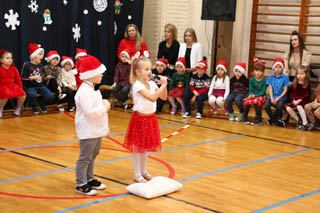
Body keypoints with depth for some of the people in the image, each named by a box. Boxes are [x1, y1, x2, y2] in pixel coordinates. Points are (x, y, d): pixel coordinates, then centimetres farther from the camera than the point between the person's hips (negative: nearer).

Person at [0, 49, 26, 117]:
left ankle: (18, 108, 8)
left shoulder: (13, 68, 7)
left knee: (23, 94, -19)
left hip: (12, 86, 5)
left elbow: (18, 79, 13)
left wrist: (20, 89, 7)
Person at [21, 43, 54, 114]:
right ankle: (34, 107, -4)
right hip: (30, 86, -5)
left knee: (51, 97, -16)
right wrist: (33, 77, -16)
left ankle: (41, 103, 17)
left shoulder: (40, 65, 11)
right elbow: (23, 78, -8)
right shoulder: (27, 65, -6)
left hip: (40, 86, 5)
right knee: (32, 95, -38)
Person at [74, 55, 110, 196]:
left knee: (92, 156, 20)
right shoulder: (84, 91, -21)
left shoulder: (91, 89, 13)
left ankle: (89, 179, 33)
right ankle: (81, 185, 5)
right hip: (88, 131, -10)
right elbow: (89, 111, -29)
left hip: (96, 130, 10)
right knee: (85, 158, -3)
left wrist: (104, 104, 6)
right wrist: (104, 108, -18)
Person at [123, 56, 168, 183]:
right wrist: (163, 85, -25)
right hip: (140, 118, -7)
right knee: (137, 146, 4)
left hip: (150, 118, 7)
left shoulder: (151, 83, 3)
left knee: (146, 146, 17)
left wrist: (164, 85, -10)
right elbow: (152, 97, -30)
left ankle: (144, 171, 30)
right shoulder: (137, 85, -19)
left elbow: (163, 97, 5)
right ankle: (137, 174, 14)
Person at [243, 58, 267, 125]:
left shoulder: (264, 80, -6)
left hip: (261, 96, -3)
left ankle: (259, 119, -20)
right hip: (253, 95, 3)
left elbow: (263, 92, -10)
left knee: (256, 102, -35)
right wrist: (251, 95, -19)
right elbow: (250, 90, 3)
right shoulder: (252, 80, 4)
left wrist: (255, 95, -22)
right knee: (247, 102, -28)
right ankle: (245, 118, -5)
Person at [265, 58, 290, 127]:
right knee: (266, 106, -27)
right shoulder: (270, 77, 8)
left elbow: (285, 90, -2)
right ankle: (276, 120, -2)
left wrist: (278, 98, -12)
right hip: (272, 97, 2)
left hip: (281, 97, -2)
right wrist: (272, 99, -10)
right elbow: (270, 89, 3)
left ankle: (273, 119, 1)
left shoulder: (285, 78, 1)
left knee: (279, 107, -33)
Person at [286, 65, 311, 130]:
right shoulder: (294, 83, 6)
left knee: (299, 106, -35)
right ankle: (298, 120, 1)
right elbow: (291, 93, 7)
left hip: (304, 101, -5)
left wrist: (299, 100, -20)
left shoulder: (308, 84, -7)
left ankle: (305, 123, -26)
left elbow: (307, 95, -11)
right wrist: (293, 100, -11)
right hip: (295, 101, 5)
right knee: (288, 108, -17)